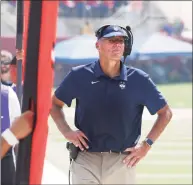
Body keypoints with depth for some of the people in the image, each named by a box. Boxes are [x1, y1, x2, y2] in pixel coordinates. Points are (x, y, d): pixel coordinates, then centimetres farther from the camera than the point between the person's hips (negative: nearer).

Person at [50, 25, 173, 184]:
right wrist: (67, 131, 0)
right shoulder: (79, 76, 1)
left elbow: (165, 113, 9)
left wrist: (147, 144, 0)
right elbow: (55, 103, 14)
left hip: (123, 162, 1)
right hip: (86, 159, -1)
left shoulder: (139, 80, 0)